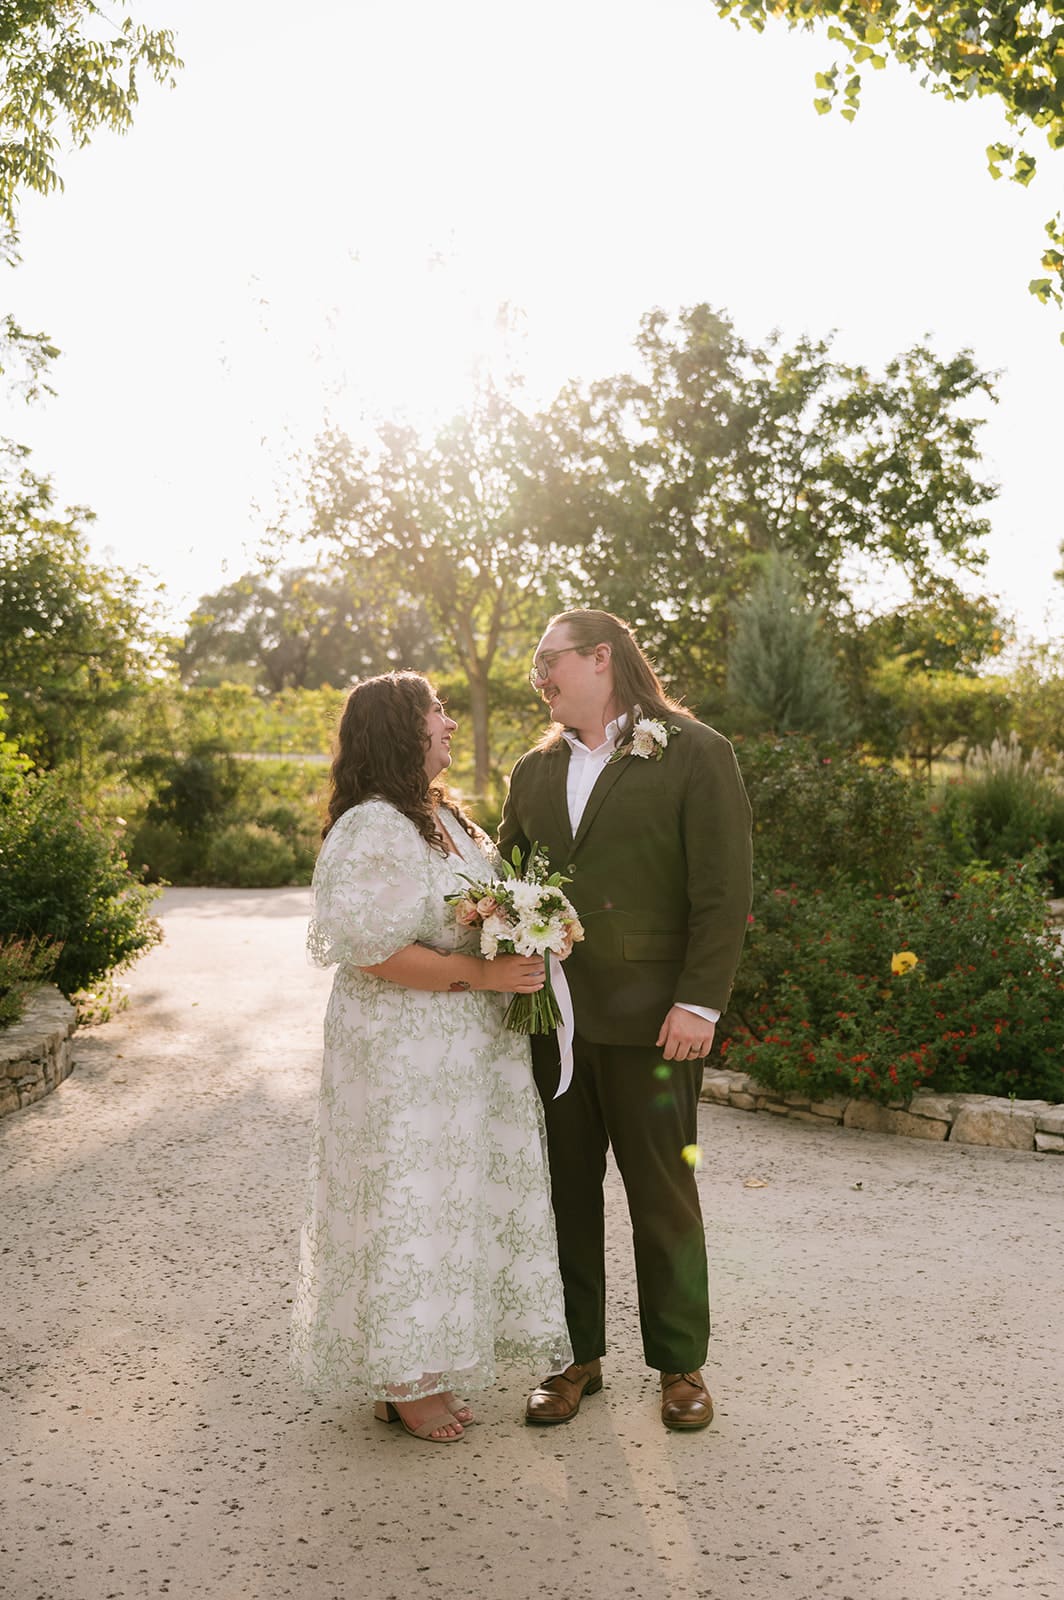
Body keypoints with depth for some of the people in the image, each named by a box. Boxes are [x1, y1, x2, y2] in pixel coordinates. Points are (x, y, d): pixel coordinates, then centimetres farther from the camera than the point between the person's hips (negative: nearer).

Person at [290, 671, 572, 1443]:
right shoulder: (371, 828, -18)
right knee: (406, 1203, 2)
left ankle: (424, 1367, 30)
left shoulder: (447, 817, 12)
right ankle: (400, 1381, 19)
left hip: (467, 1051, 9)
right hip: (402, 1053, -9)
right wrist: (480, 973, -25)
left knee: (453, 1198, 15)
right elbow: (368, 945, -25)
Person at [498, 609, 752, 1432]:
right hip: (549, 1017, 5)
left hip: (650, 1019, -5)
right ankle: (577, 1357, 26)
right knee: (563, 1192, 11)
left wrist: (699, 1001, -14)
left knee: (664, 1195, 7)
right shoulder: (535, 771, 14)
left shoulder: (696, 753, -3)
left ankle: (681, 1364, 24)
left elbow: (724, 890, -8)